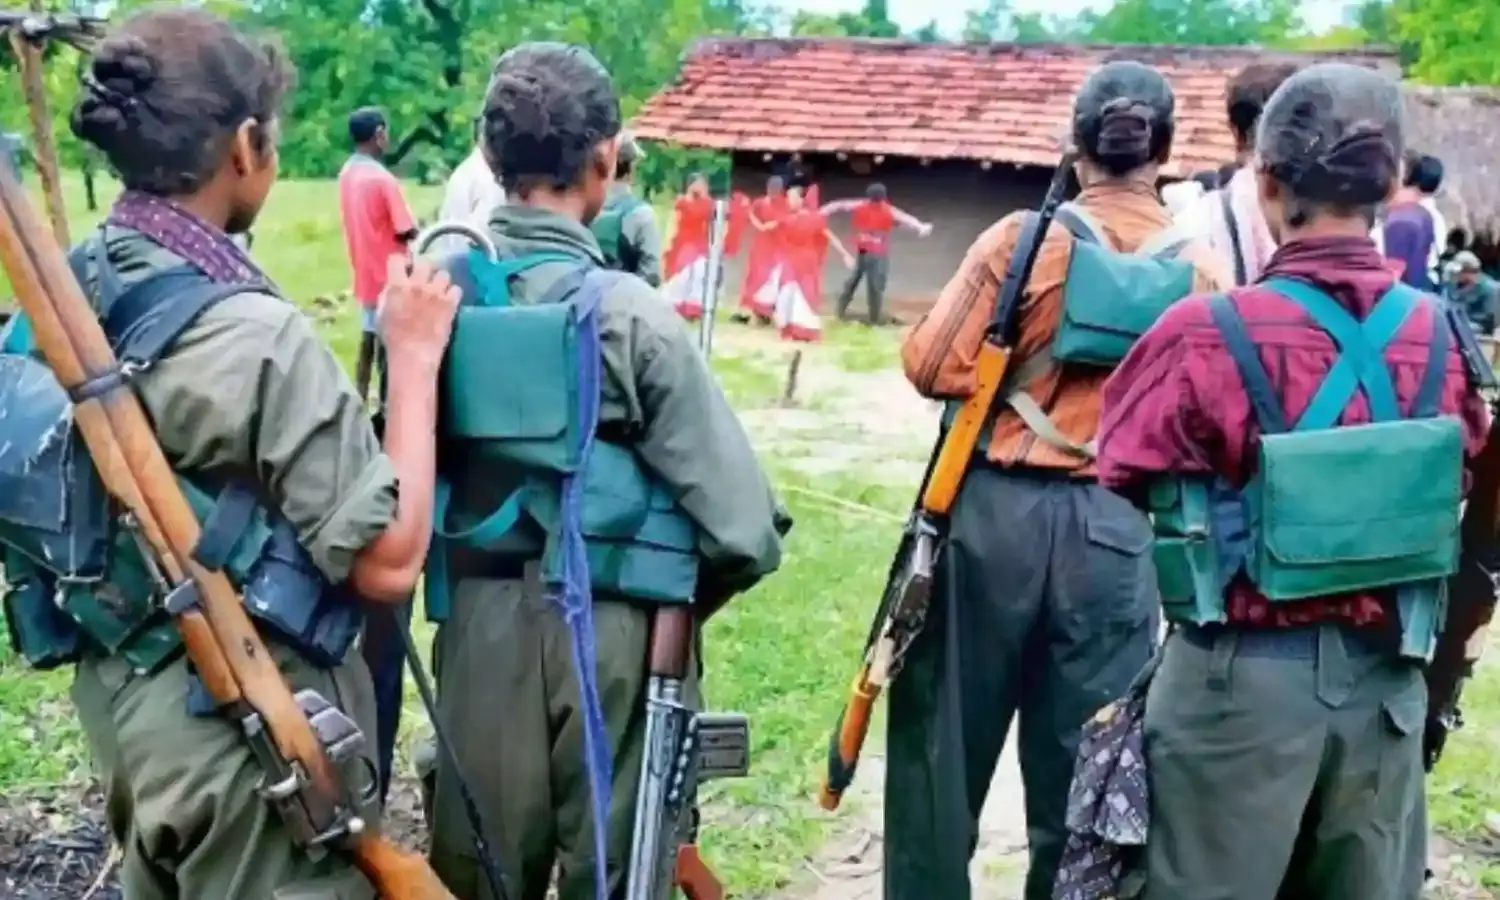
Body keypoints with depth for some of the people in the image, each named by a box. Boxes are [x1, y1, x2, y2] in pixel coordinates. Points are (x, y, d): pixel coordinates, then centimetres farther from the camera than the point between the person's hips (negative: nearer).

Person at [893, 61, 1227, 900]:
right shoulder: (1201, 272, 0)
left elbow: (932, 366, -7)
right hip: (1116, 528, 2)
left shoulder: (1024, 236, -7)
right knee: (1085, 762, 11)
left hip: (999, 508, -1)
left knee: (946, 735, 11)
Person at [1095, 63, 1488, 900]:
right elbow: (1460, 481, 10)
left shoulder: (1209, 334, -18)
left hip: (1244, 676, -3)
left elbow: (1122, 470, -6)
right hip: (1387, 676, 4)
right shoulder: (1439, 333, -4)